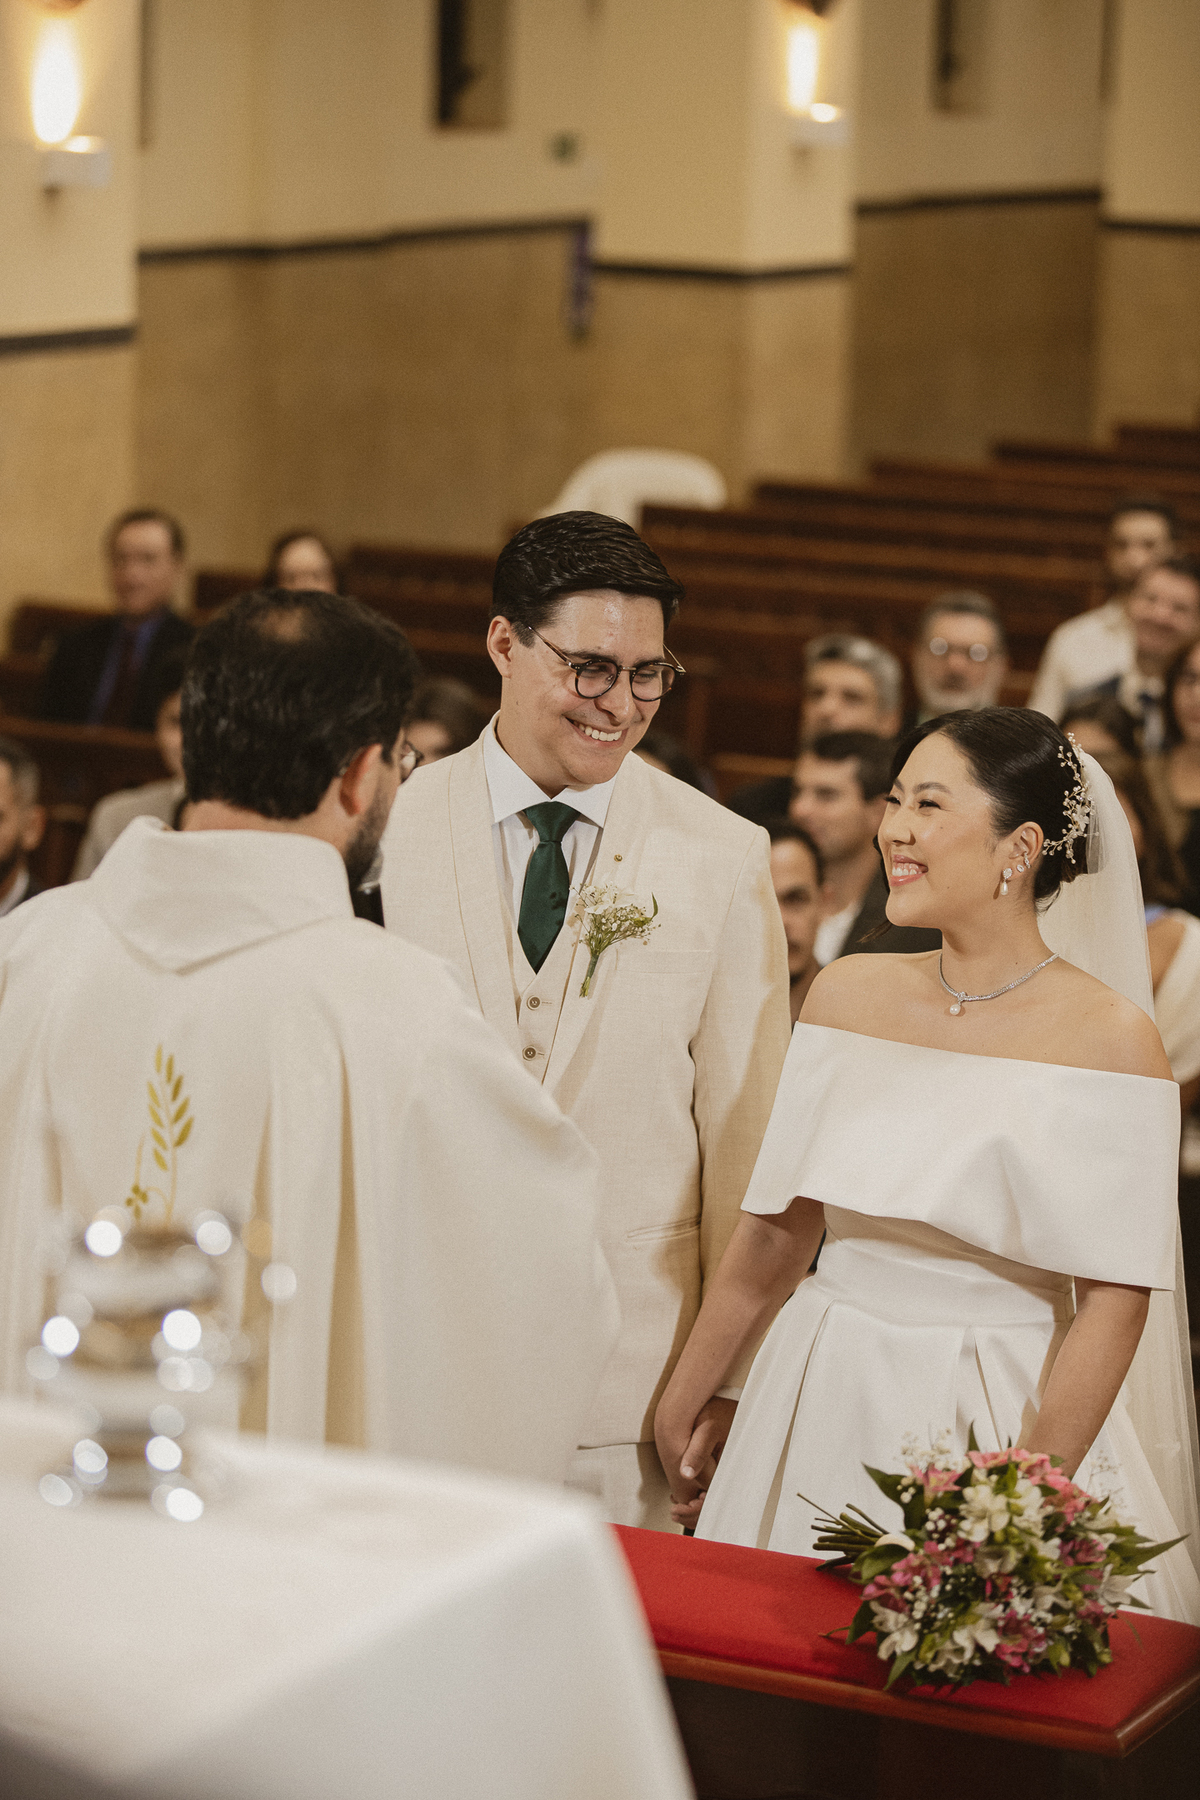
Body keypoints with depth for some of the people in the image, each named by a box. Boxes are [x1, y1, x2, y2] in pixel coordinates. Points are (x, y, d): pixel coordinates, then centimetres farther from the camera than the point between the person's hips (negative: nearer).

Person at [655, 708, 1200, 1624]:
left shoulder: (1110, 1038, -11)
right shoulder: (847, 994, 2)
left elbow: (1114, 1300, -13)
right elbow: (777, 1227, 10)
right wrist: (687, 1398, 13)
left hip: (993, 1421, -4)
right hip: (824, 1405, 4)